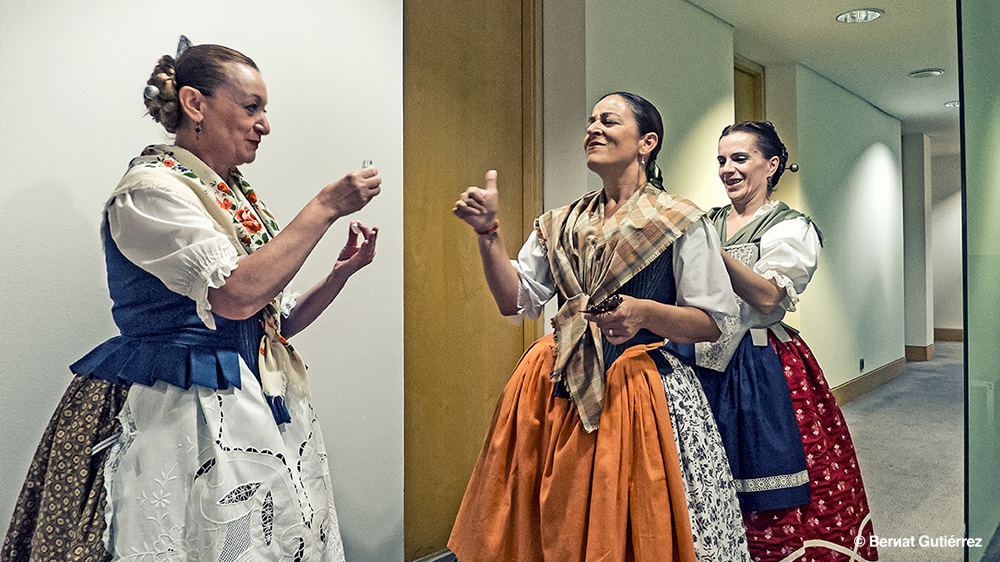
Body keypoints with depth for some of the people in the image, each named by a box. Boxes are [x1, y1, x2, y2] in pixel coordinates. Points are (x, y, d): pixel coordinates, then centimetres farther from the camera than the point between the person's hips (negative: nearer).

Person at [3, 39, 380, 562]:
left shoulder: (235, 198, 13)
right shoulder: (150, 189, -11)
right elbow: (236, 294, -25)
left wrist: (343, 269, 1)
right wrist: (326, 205, -19)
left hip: (256, 411, 8)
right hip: (179, 415, -8)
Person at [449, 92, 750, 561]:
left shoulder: (681, 222, -2)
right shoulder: (561, 224, 11)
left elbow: (712, 323, -4)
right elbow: (517, 301, 6)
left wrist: (644, 312, -21)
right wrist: (488, 232, -4)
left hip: (645, 393, -4)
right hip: (559, 394, 4)